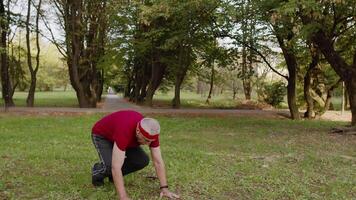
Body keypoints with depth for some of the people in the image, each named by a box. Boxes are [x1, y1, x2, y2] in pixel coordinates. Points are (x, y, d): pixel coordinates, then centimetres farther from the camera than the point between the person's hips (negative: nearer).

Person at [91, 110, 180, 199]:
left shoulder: (151, 132, -27)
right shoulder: (124, 130, -46)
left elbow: (158, 161, -19)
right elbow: (116, 167, -46)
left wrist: (164, 188, -22)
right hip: (101, 136, -5)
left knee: (143, 160, -11)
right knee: (111, 165, -30)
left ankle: (113, 174, 11)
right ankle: (98, 172, 5)